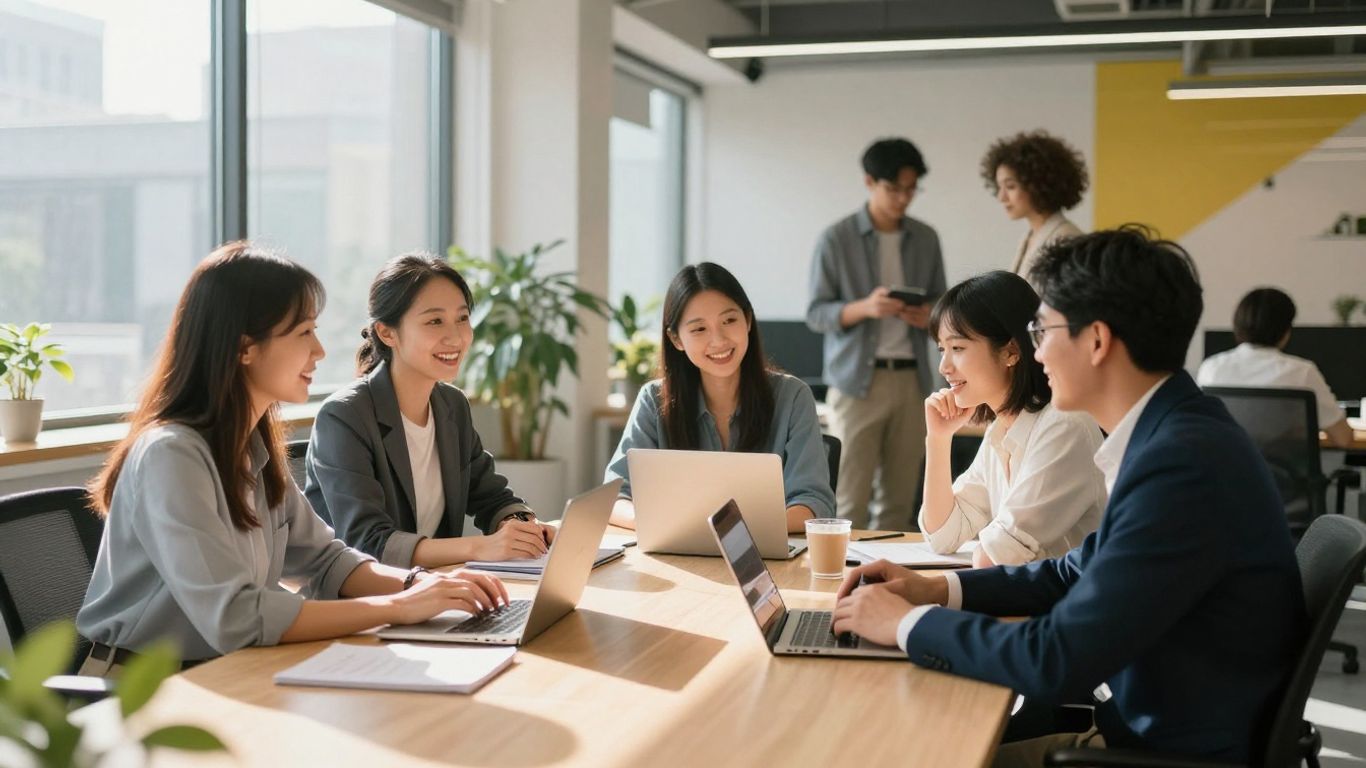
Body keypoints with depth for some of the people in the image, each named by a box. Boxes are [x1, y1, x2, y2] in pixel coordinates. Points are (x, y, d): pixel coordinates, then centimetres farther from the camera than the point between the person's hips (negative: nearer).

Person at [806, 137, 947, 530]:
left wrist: (930, 315, -7)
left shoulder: (926, 239, 9)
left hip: (912, 379, 4)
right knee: (850, 500, -4)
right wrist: (864, 308, -21)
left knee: (900, 500, 5)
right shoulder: (836, 239, -3)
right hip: (857, 379, -4)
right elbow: (815, 313, -3)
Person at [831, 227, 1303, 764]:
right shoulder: (1171, 435, 4)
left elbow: (1056, 662, -27)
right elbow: (1083, 572, 16)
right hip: (1146, 722, 8)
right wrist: (938, 590, 6)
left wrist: (909, 623, -12)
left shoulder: (1183, 462, -26)